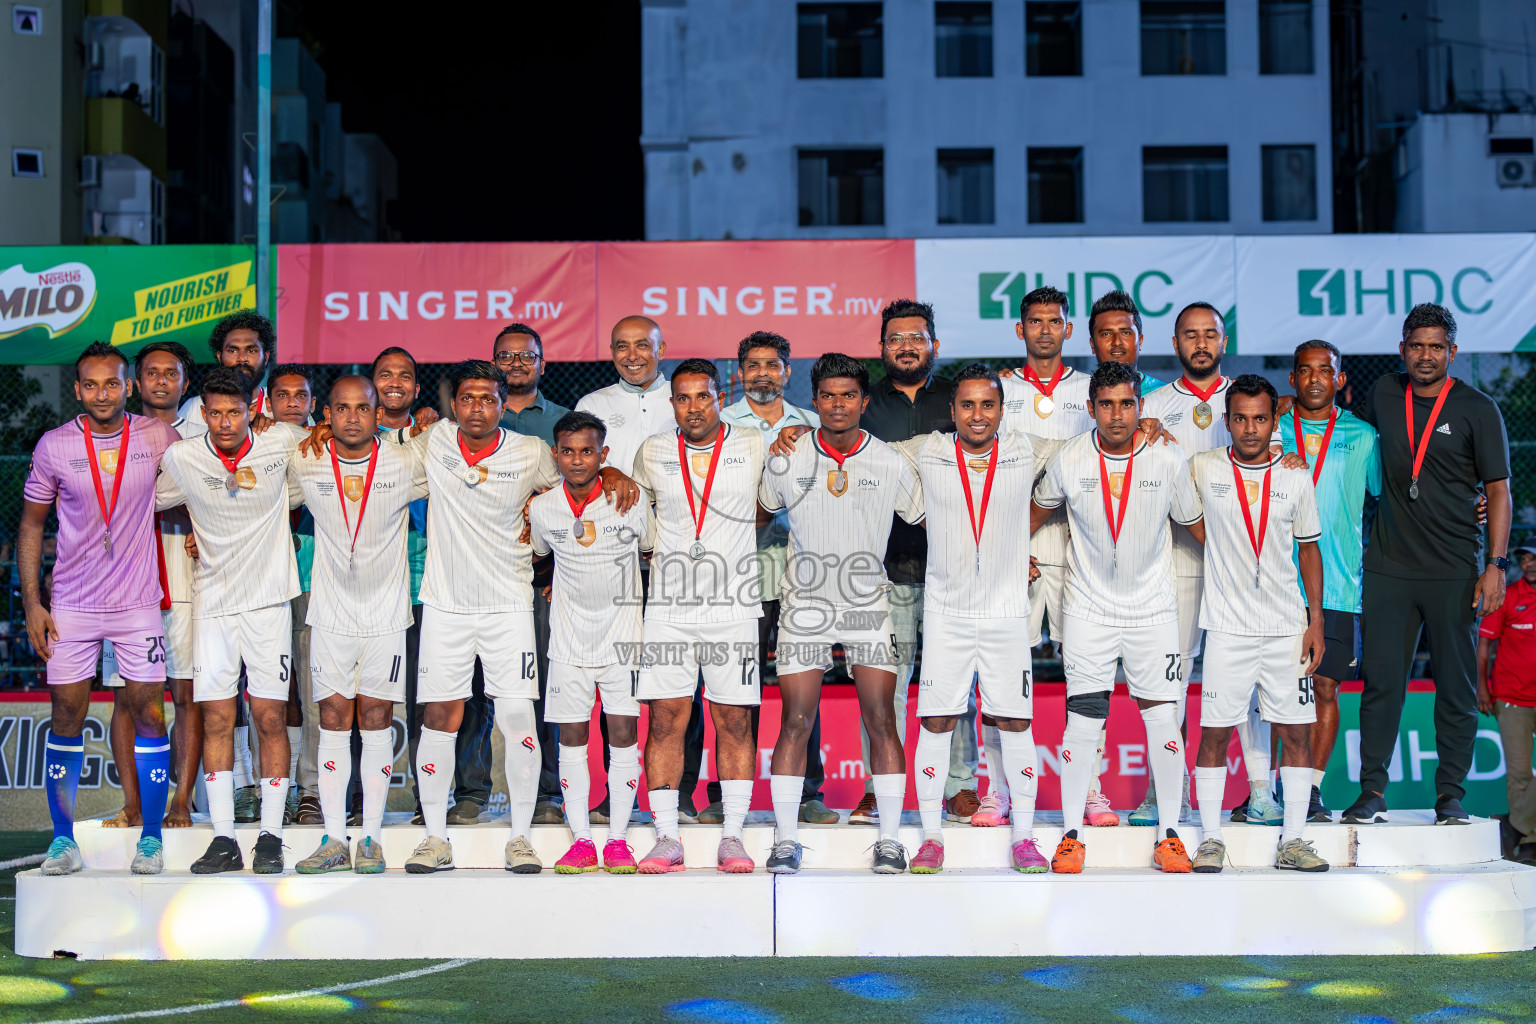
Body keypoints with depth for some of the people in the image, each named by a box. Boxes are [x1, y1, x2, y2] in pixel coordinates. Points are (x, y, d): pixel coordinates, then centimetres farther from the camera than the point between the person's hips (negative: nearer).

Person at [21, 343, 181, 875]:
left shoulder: (157, 437, -2)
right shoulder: (54, 446, -2)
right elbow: (31, 526, 5)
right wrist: (32, 603, -1)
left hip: (138, 602, 0)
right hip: (72, 605, 0)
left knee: (149, 714, -1)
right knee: (66, 717, 3)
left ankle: (151, 838, 10)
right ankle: (63, 839, 14)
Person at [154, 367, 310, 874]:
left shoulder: (282, 442, -3)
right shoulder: (181, 458, -1)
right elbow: (151, 503, 16)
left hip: (269, 600, -1)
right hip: (212, 603, 1)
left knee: (270, 716, -3)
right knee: (216, 717, -1)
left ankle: (271, 836, 3)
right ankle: (223, 839, 4)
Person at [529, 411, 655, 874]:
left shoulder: (632, 501, -9)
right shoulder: (543, 508, -5)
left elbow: (651, 547, 9)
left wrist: (608, 581, 8)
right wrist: (567, 586, 10)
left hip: (622, 634, -1)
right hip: (569, 638, 2)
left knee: (623, 732, -3)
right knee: (571, 736, 2)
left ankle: (618, 840, 5)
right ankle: (581, 840, 9)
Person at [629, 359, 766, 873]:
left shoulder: (753, 447, 3)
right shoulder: (653, 452, 7)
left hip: (734, 606, -1)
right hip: (668, 607, 1)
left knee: (734, 721, 0)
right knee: (665, 719, -2)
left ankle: (732, 836, 7)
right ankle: (666, 837, 4)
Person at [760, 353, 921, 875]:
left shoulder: (891, 464, -1)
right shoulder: (787, 461, -1)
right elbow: (760, 514, 15)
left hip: (869, 604, 0)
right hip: (804, 604, 0)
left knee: (881, 722, -3)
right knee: (795, 723, -2)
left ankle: (889, 839, 5)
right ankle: (786, 839, 7)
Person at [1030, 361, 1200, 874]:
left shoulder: (1168, 460, -7)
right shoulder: (1069, 460, -6)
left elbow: (1195, 524, 6)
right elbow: (1038, 510, 14)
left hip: (1153, 608, 0)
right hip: (1088, 609, 0)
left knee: (1162, 719, -2)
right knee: (1082, 721, -3)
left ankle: (1169, 833, 11)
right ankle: (1071, 835, 9)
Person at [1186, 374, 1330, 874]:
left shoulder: (1297, 478, 5)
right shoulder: (1203, 468, -1)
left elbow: (1308, 549, 11)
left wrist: (1316, 618, 5)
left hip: (1288, 626, 2)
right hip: (1228, 626, -2)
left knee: (1297, 729, 2)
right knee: (1214, 730, -2)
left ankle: (1293, 840, 9)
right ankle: (1211, 838, 6)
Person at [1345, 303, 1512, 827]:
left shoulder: (1477, 409, -1)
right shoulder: (1383, 394, 8)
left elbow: (1498, 490, -2)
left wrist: (1496, 565, -9)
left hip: (1454, 571, -2)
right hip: (1389, 567, 2)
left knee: (1457, 686, 2)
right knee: (1381, 681, 1)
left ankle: (1450, 797, 10)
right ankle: (1372, 793, 8)